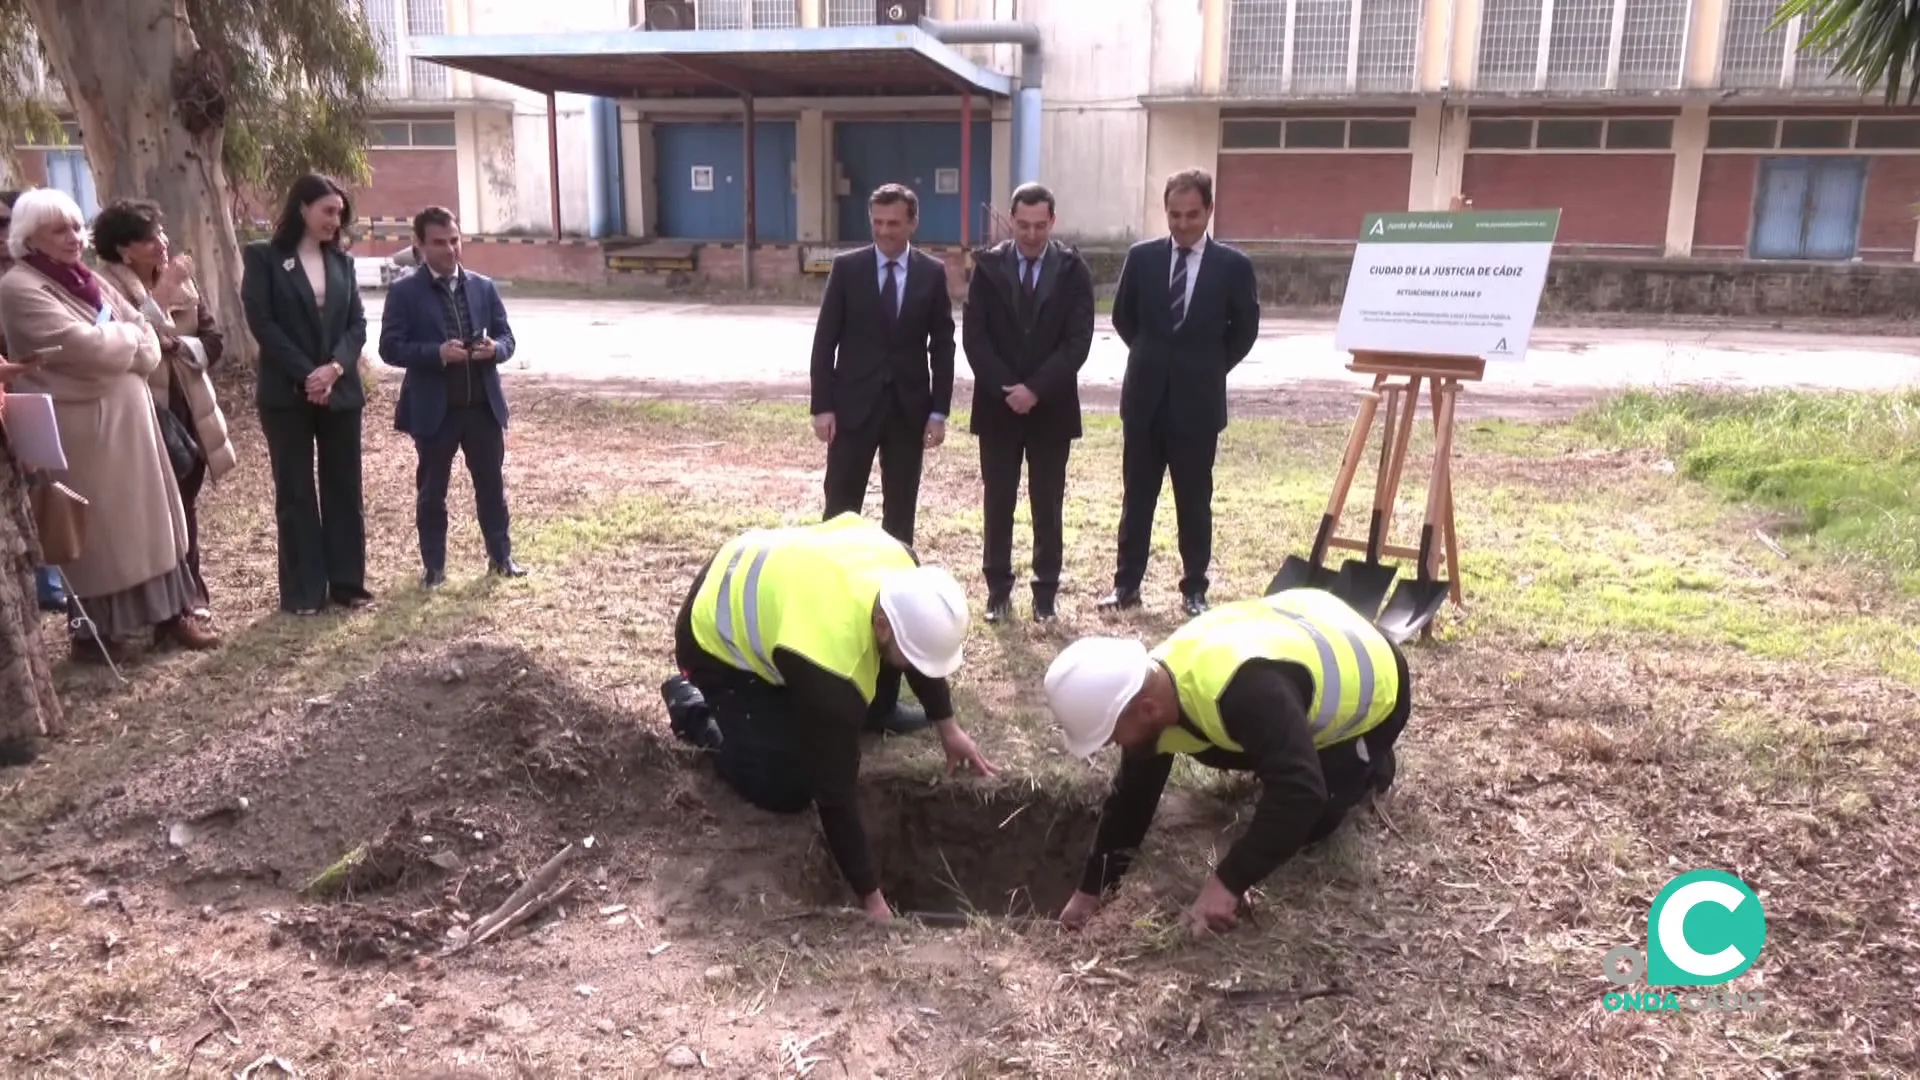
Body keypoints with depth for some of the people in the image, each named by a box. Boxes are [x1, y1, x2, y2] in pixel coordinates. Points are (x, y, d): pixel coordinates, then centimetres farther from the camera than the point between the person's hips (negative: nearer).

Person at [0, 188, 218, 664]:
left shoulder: (90, 280, 14)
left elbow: (146, 339, 9)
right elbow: (82, 345, -21)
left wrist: (114, 341, -10)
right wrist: (129, 338, -4)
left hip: (128, 417, 8)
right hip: (79, 428, -7)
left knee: (149, 518, 10)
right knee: (95, 529, 0)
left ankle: (170, 612, 18)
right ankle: (92, 629, 12)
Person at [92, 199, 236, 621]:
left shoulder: (181, 280, 6)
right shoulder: (107, 287, -12)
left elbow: (214, 340, 4)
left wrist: (179, 345, -15)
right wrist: (161, 296, -25)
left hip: (188, 410, 6)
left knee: (185, 507, 14)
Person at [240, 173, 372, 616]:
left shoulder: (342, 262, 11)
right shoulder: (263, 257, -1)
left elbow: (357, 323, 5)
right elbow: (261, 322, -9)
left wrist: (335, 368, -13)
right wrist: (306, 374, -16)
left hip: (341, 390, 4)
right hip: (287, 392, -4)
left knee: (345, 488, 6)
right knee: (295, 492, 2)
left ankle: (347, 583, 14)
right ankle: (303, 591, 7)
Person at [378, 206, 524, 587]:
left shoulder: (484, 287, 9)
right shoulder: (404, 292, -2)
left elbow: (507, 338, 10)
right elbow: (390, 347, -8)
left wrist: (494, 348, -14)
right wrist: (437, 352, -23)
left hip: (483, 404, 3)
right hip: (433, 408, -3)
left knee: (492, 484, 10)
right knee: (431, 491, 6)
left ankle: (501, 556, 22)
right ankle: (433, 565, 16)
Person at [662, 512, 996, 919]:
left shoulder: (900, 565, -22)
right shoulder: (827, 666, -41)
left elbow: (920, 646, 2)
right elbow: (834, 790, -32)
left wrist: (948, 726, 5)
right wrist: (871, 898, -24)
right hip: (716, 638, -7)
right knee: (786, 789, -13)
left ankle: (873, 713, 18)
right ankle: (693, 708, 8)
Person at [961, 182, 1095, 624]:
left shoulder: (1073, 269, -2)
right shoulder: (988, 265, 0)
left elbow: (1078, 341, -8)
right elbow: (974, 337, -4)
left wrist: (1035, 389, -16)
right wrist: (1006, 388, -13)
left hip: (1052, 406, -1)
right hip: (998, 404, 1)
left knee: (1048, 504, 6)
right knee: (997, 501, 6)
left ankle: (1046, 592, 16)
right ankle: (998, 589, 17)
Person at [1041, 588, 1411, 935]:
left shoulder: (1244, 689, -46)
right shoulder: (1151, 686, -16)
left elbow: (1300, 792, -46)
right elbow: (1132, 795, -4)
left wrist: (1229, 882, -43)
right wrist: (1089, 891, 0)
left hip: (1372, 680, -7)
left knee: (1305, 823, -7)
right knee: (1208, 746, 5)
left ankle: (1369, 763, 18)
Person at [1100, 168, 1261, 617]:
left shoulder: (1233, 266, -4)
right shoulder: (1142, 257, 2)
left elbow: (1244, 330, 5)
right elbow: (1123, 317, 13)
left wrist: (1207, 369, 4)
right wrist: (1152, 357, 11)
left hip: (1197, 400, -2)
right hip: (1145, 397, 2)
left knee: (1194, 500, 7)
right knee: (1136, 496, 9)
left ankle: (1195, 589, 17)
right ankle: (1127, 583, 17)